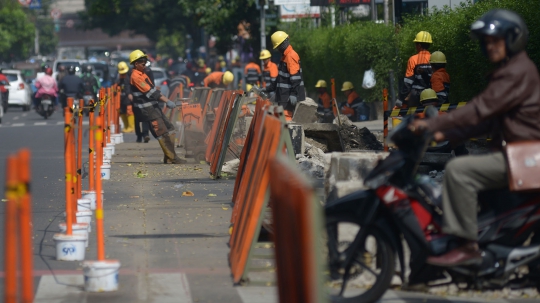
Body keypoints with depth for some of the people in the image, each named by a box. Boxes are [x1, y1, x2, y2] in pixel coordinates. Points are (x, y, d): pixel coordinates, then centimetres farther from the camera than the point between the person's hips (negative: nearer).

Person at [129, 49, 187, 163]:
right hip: (146, 109, -10)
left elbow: (153, 89, 21)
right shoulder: (135, 76, -15)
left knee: (170, 128, 10)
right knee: (162, 133, -11)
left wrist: (165, 99, 12)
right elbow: (150, 92, -20)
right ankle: (172, 158, -9)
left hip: (153, 106, 10)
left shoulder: (142, 74, 16)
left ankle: (169, 158, 11)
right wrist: (167, 101, -20)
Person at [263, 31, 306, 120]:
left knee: (286, 117, -16)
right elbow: (280, 77, 27)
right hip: (284, 96, 11)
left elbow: (295, 77, -21)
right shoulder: (285, 56, 20)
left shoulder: (291, 56, -13)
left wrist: (293, 94, -26)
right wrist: (268, 88, 25)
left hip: (289, 97, -11)